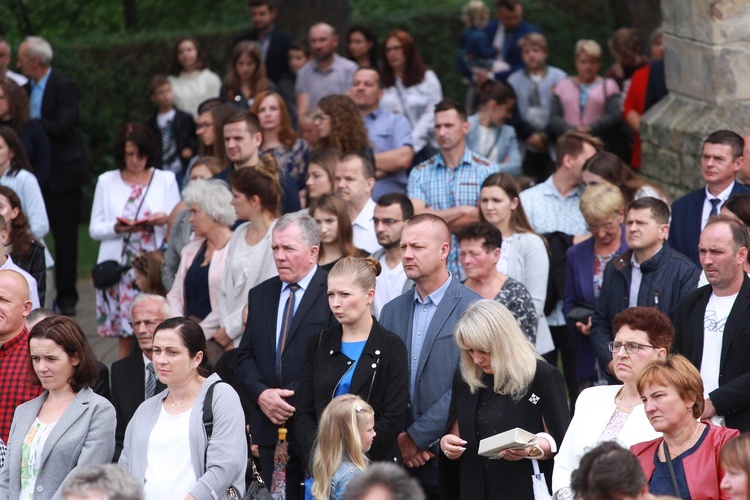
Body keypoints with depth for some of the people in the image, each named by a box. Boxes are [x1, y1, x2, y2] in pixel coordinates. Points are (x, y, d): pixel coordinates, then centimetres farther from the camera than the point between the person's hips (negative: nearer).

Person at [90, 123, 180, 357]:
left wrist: (165, 221, -13)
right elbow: (94, 228, 6)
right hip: (118, 266, 0)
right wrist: (116, 228, -15)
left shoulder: (166, 179, 10)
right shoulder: (107, 181, 10)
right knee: (125, 336, -2)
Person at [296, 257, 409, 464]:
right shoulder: (319, 344, 12)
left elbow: (393, 420, -6)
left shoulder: (390, 347, 0)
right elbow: (303, 411, 8)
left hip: (375, 463, -3)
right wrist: (319, 451, -9)